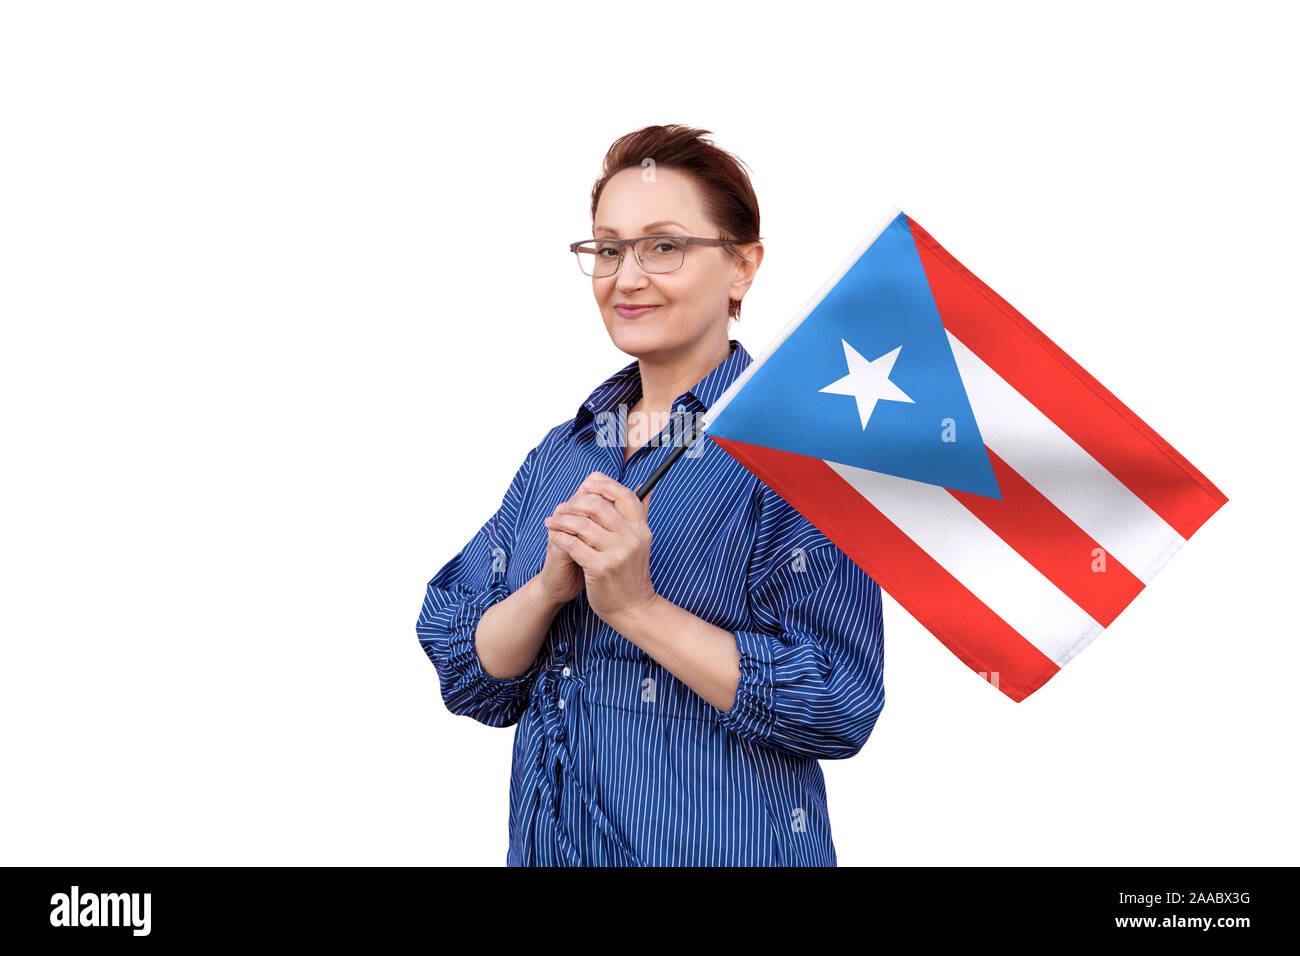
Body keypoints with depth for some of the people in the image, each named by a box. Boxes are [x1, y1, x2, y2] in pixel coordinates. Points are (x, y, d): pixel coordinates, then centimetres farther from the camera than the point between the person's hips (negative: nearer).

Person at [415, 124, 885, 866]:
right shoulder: (563, 452, 6)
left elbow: (840, 706, -19)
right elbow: (469, 682, 2)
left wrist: (636, 606, -23)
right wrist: (550, 586, -16)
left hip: (723, 846, -5)